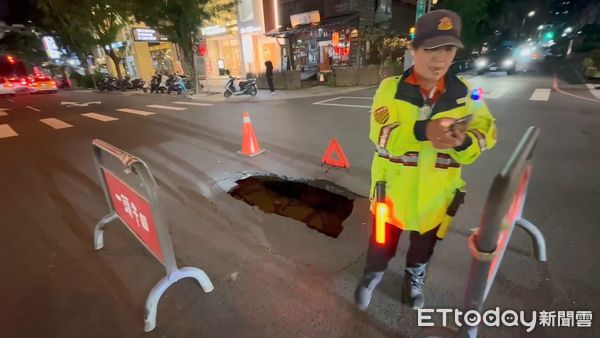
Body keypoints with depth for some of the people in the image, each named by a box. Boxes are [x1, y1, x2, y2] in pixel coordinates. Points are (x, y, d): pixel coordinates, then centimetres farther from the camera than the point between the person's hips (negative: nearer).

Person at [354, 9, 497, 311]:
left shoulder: (466, 93, -3)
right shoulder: (391, 88, -11)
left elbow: (484, 135, -6)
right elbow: (381, 135, -23)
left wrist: (462, 140, -29)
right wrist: (422, 131, -39)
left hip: (436, 195, 3)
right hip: (393, 189, -2)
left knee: (424, 246, 25)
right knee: (382, 242, 17)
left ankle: (414, 279, 55)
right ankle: (372, 275, 47)